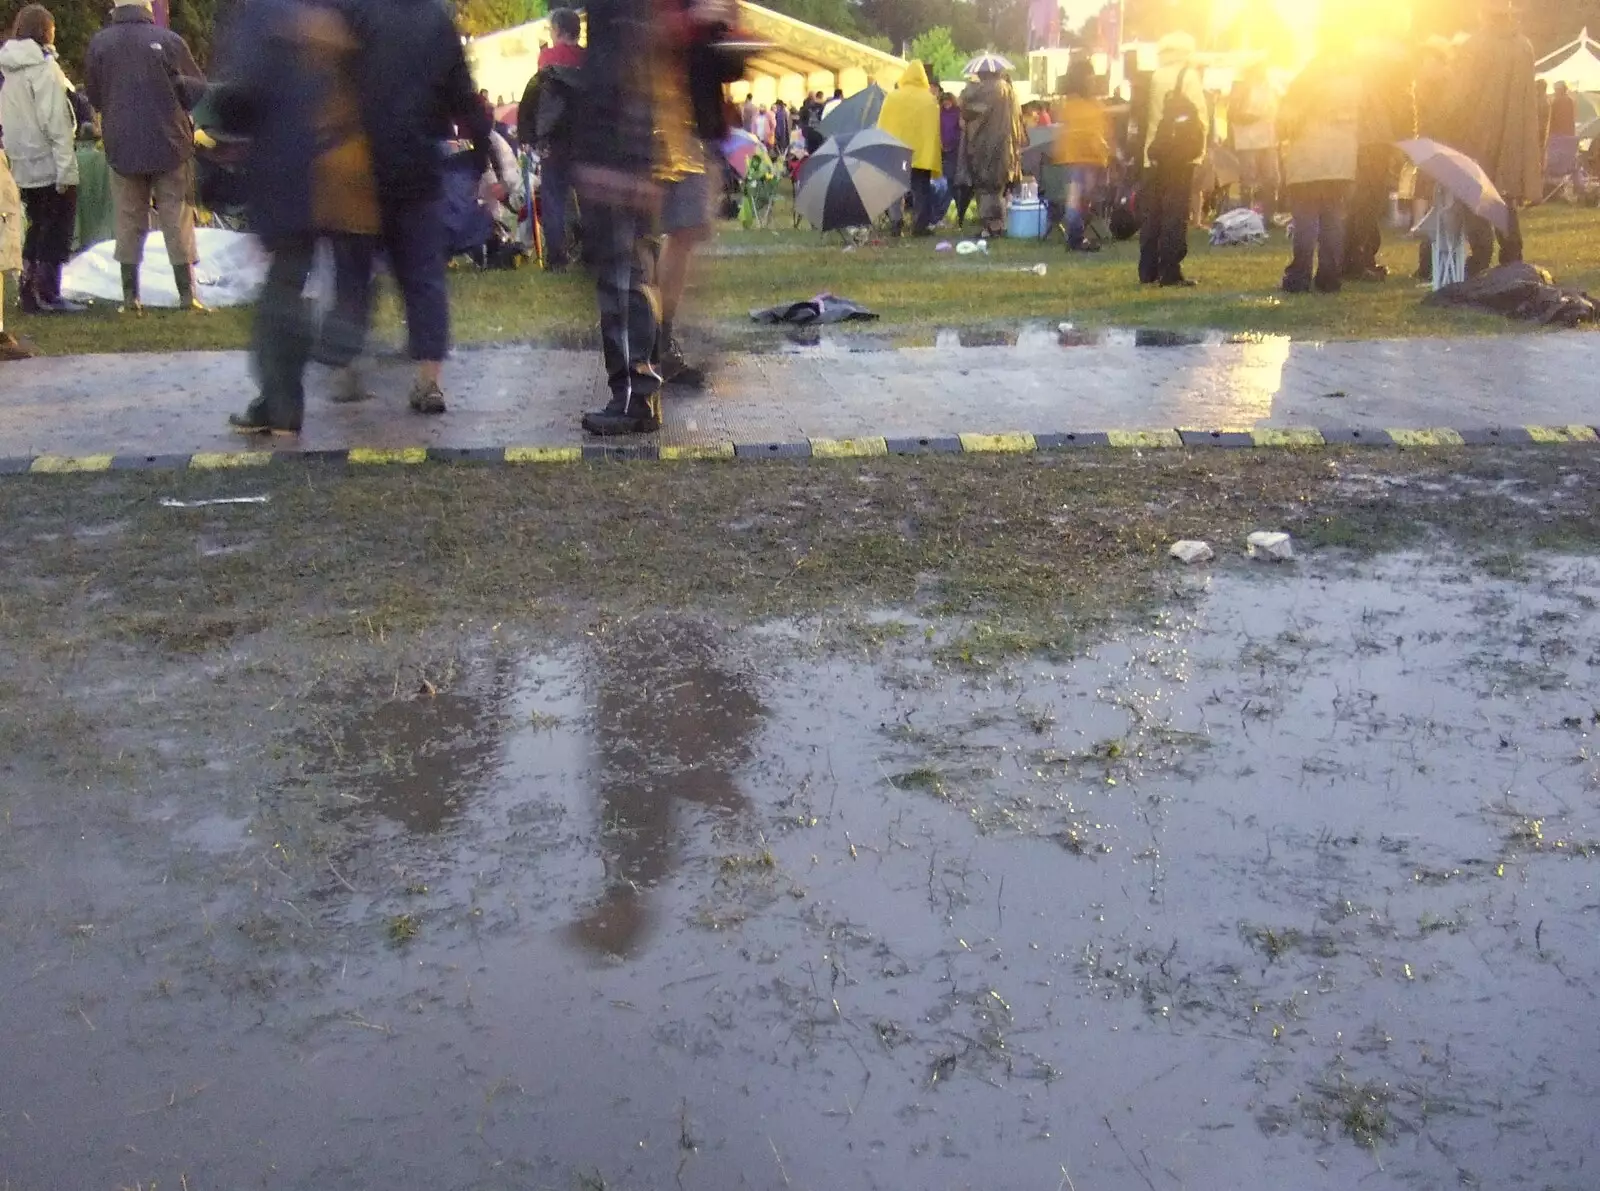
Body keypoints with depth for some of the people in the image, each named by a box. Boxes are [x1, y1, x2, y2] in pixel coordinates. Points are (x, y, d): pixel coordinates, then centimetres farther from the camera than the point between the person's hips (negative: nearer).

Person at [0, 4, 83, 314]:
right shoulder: (43, 68, -12)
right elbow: (56, 123, -17)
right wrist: (65, 167, -18)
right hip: (50, 166, -7)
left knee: (37, 229, 15)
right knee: (57, 232, -1)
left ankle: (29, 294, 16)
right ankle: (48, 296, -3)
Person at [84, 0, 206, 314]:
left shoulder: (99, 43, -2)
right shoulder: (168, 40, -8)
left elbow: (94, 96, 8)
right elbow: (198, 91, -2)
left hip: (122, 148, 2)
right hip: (170, 146, -2)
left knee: (129, 223, 9)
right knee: (178, 222, 5)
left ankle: (131, 297, 8)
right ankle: (187, 296, 4)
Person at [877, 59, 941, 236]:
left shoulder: (892, 97, -1)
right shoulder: (931, 100, -2)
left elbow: (882, 126, 1)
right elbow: (935, 129, -1)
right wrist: (936, 153, 5)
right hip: (923, 152, -1)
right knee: (920, 190, 7)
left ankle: (895, 225, 2)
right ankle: (920, 225, 2)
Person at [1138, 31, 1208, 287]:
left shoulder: (1152, 78, 8)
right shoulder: (1189, 76, -3)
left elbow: (1142, 116, 5)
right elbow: (1199, 113, -8)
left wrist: (1144, 148, 8)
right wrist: (1201, 145, 1)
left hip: (1154, 154, 4)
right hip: (1182, 153, -4)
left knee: (1152, 213, 9)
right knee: (1176, 214, -4)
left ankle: (1148, 271, 10)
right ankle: (1170, 272, -8)